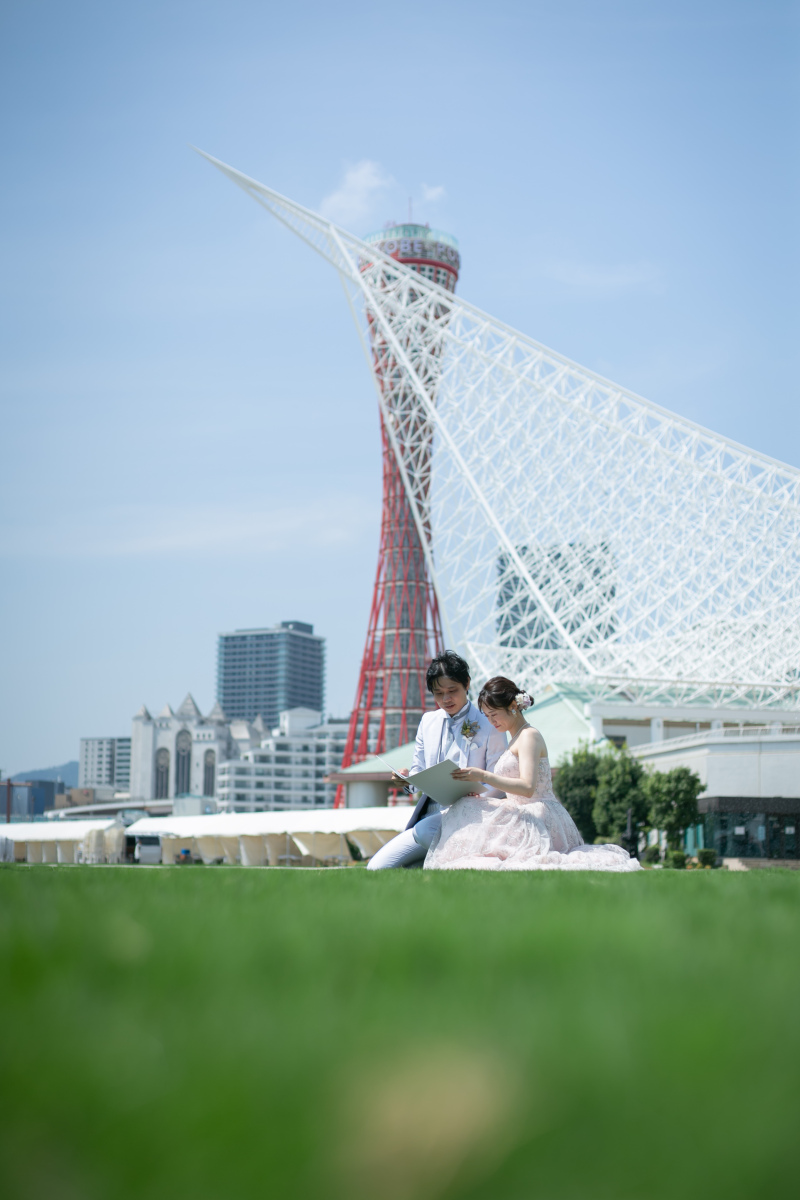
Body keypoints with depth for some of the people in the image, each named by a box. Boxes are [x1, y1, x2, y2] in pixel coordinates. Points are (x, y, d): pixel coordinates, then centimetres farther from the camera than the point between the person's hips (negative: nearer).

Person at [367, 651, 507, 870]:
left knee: (423, 831, -37)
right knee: (377, 868, -12)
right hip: (429, 815, 6)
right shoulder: (428, 722, 17)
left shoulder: (489, 724, 0)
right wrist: (408, 778, -6)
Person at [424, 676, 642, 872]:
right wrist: (479, 796, 6)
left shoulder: (529, 736, -8)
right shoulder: (515, 740, 23)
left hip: (538, 821, -10)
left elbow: (527, 787, -22)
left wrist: (483, 776, -23)